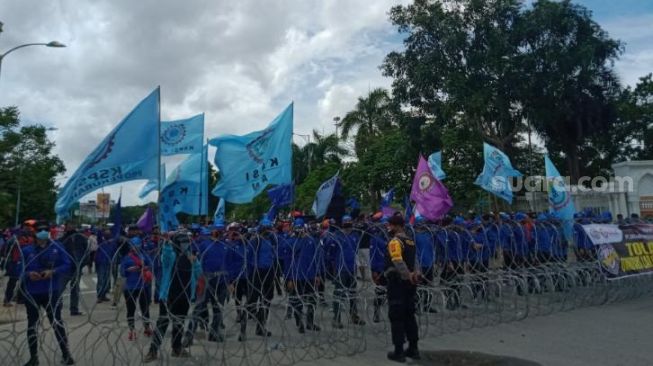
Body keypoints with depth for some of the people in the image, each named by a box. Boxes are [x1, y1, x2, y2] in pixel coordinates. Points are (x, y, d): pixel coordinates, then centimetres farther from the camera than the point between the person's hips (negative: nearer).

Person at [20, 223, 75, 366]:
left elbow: (67, 265, -6)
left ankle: (66, 354, 17)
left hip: (52, 292, -1)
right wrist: (28, 274, -21)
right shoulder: (27, 250, -5)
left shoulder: (56, 247, -6)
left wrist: (53, 271, -20)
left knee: (56, 321, 7)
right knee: (32, 323, 13)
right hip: (31, 293, 2)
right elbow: (18, 269, -1)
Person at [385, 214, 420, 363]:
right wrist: (415, 273, -4)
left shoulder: (395, 241, -13)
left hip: (397, 282, -8)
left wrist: (409, 275, -28)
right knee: (409, 316, 14)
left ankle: (399, 352, 3)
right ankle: (413, 349, 20)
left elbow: (398, 262, -26)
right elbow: (413, 261, 12)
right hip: (409, 283, 8)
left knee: (396, 317, -1)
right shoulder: (410, 241, 15)